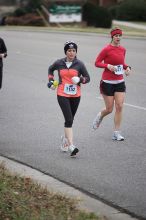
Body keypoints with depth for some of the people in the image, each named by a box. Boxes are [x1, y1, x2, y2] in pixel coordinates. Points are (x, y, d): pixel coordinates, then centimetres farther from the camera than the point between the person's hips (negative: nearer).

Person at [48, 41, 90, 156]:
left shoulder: (79, 64, -1)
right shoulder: (59, 63, 1)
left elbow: (87, 78, 3)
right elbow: (50, 69, 22)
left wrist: (80, 80, -17)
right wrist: (51, 80, 9)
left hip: (75, 95, 2)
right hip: (62, 95, -2)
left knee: (70, 119, 14)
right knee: (69, 119, -14)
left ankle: (65, 138, 42)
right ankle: (71, 146, -21)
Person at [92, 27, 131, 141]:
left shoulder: (123, 49, 6)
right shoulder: (107, 49, -11)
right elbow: (97, 63, -6)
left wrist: (127, 67, 1)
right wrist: (108, 66, -21)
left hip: (120, 82, 5)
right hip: (107, 82, -4)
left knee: (119, 107, -6)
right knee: (109, 109, 0)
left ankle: (117, 133, 1)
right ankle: (99, 116, 36)